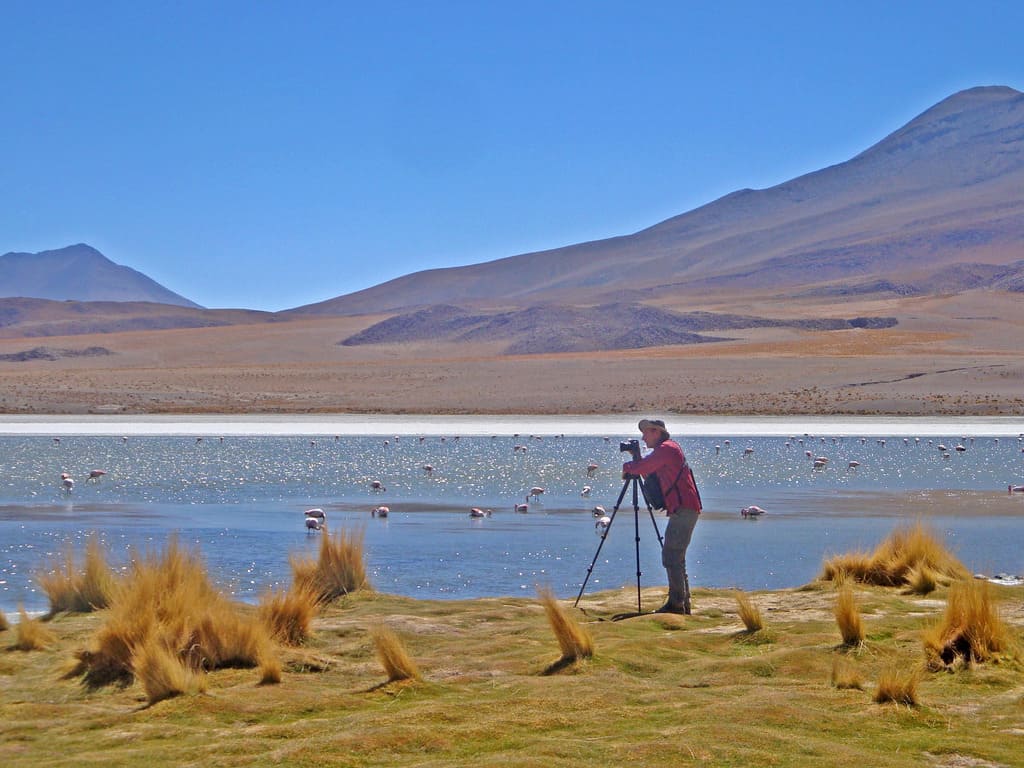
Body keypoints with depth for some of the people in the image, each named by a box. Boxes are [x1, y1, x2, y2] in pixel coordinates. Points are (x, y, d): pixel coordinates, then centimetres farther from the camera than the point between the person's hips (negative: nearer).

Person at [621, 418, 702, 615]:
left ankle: (676, 604, -14)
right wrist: (636, 462, 15)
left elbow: (640, 468, -13)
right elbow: (648, 472, 28)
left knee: (671, 557, -12)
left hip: (683, 509, -11)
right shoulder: (670, 448, 22)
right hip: (685, 510, 11)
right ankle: (683, 604, 15)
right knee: (677, 558, 13)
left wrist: (626, 467, 6)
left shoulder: (666, 448, -9)